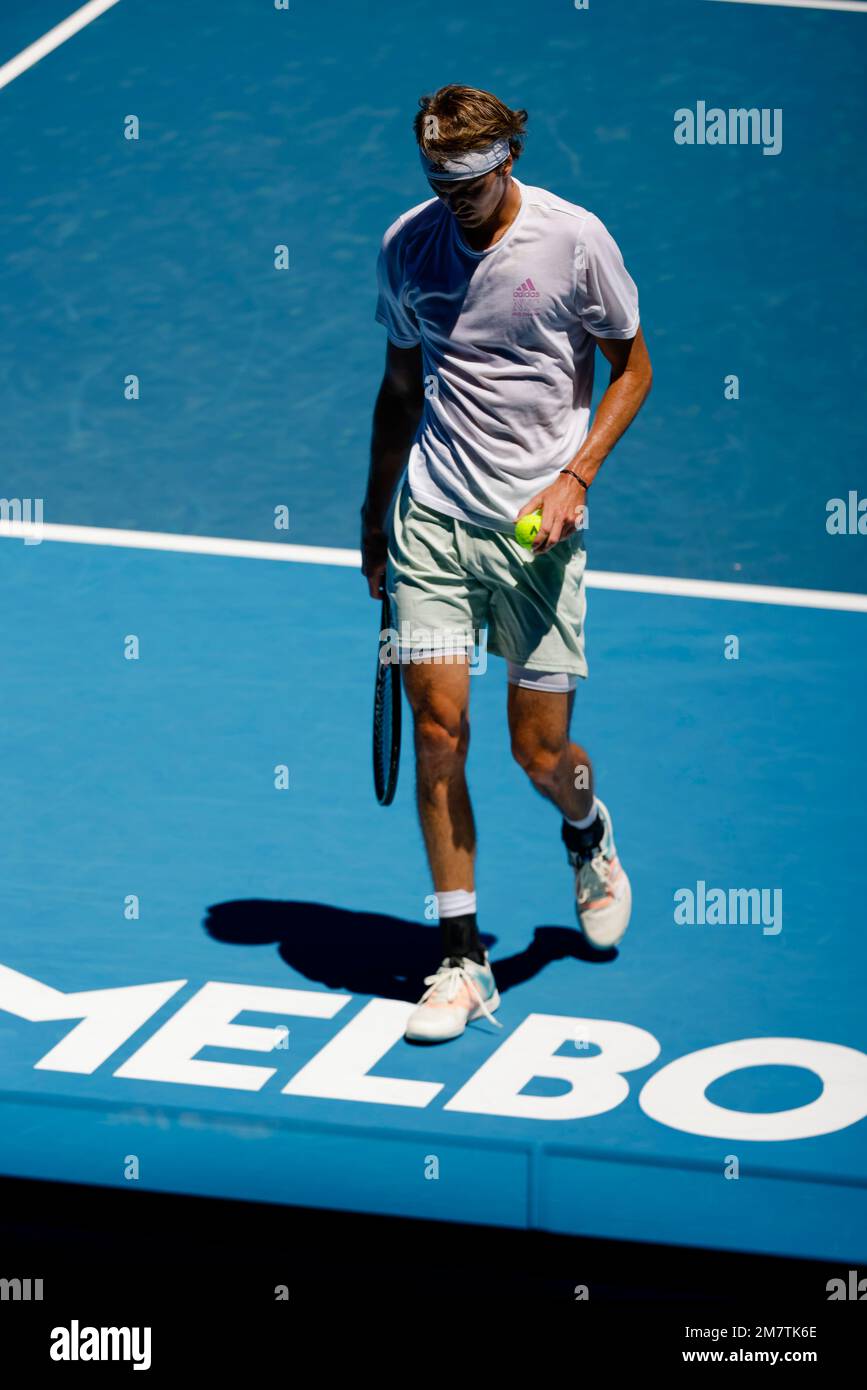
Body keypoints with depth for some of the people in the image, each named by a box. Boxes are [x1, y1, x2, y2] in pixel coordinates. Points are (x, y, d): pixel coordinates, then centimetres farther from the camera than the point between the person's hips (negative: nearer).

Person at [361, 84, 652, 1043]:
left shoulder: (574, 239, -7)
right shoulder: (405, 246, 3)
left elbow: (631, 367, 3)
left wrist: (575, 477, -10)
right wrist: (374, 514, 19)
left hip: (536, 528, -2)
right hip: (431, 520, 2)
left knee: (540, 753, 1)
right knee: (437, 731, -6)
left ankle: (587, 833, 39)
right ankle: (462, 960, 2)